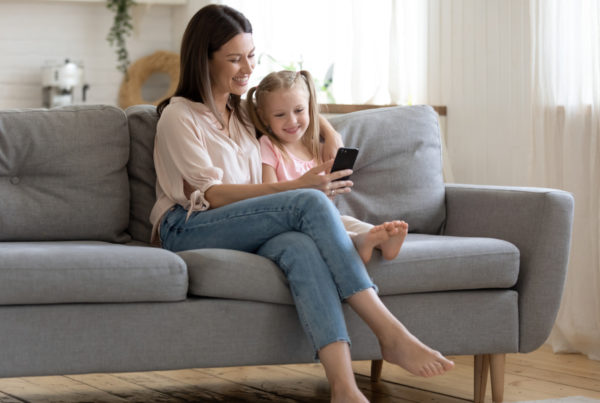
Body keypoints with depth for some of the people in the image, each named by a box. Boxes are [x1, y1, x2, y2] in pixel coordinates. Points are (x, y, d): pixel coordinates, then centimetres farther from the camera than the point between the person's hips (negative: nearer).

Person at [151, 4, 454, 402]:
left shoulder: (246, 108, 23)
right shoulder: (178, 117, 2)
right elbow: (212, 194, -10)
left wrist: (332, 135, 14)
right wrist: (297, 186, -19)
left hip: (244, 231, 5)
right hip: (188, 229, -5)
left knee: (301, 247, -37)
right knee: (311, 203, -32)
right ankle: (390, 334, -39)